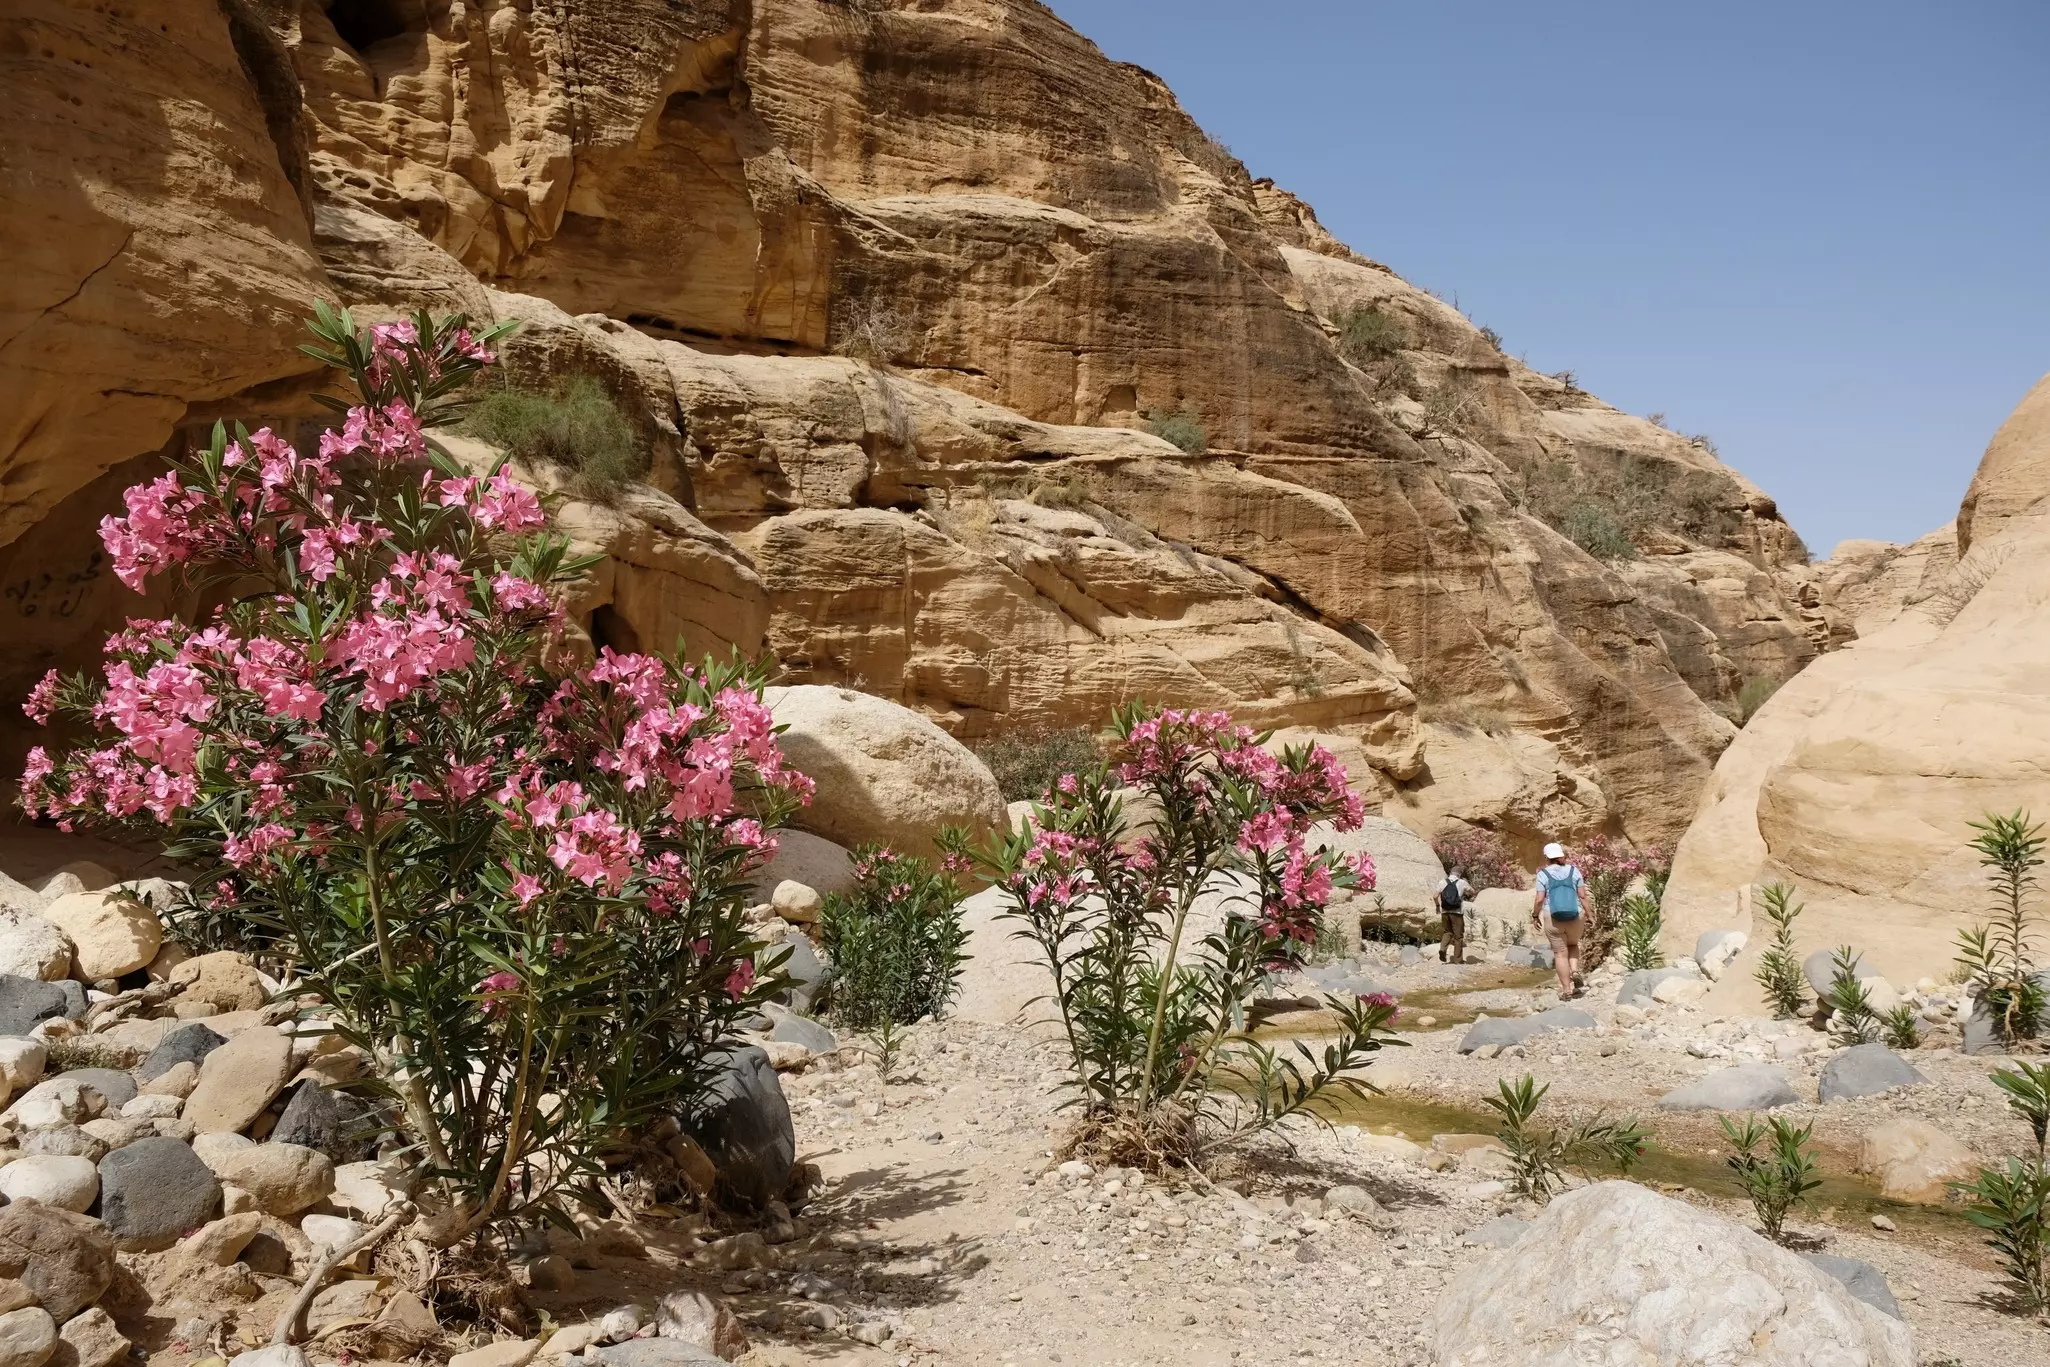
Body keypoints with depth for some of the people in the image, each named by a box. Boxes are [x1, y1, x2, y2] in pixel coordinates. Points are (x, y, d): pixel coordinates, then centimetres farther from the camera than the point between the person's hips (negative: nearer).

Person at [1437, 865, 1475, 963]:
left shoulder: (1443, 882, 3)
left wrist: (1438, 906, 18)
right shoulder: (1462, 883, -3)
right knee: (1458, 935, 8)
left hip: (1445, 912, 3)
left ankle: (1442, 948, -6)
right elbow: (1472, 892, 11)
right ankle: (1458, 959, 10)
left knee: (1448, 932, 19)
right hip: (1457, 912, -3)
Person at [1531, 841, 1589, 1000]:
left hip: (1553, 919, -2)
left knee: (1560, 953, 7)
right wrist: (1589, 916, 6)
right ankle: (1575, 972, 4)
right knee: (1573, 944, 27)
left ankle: (1566, 990, 5)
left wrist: (1535, 916, 5)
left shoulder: (1543, 874, -4)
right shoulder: (1573, 871, 2)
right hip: (1576, 917, 2)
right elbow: (1583, 896, -1)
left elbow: (1539, 899, -9)